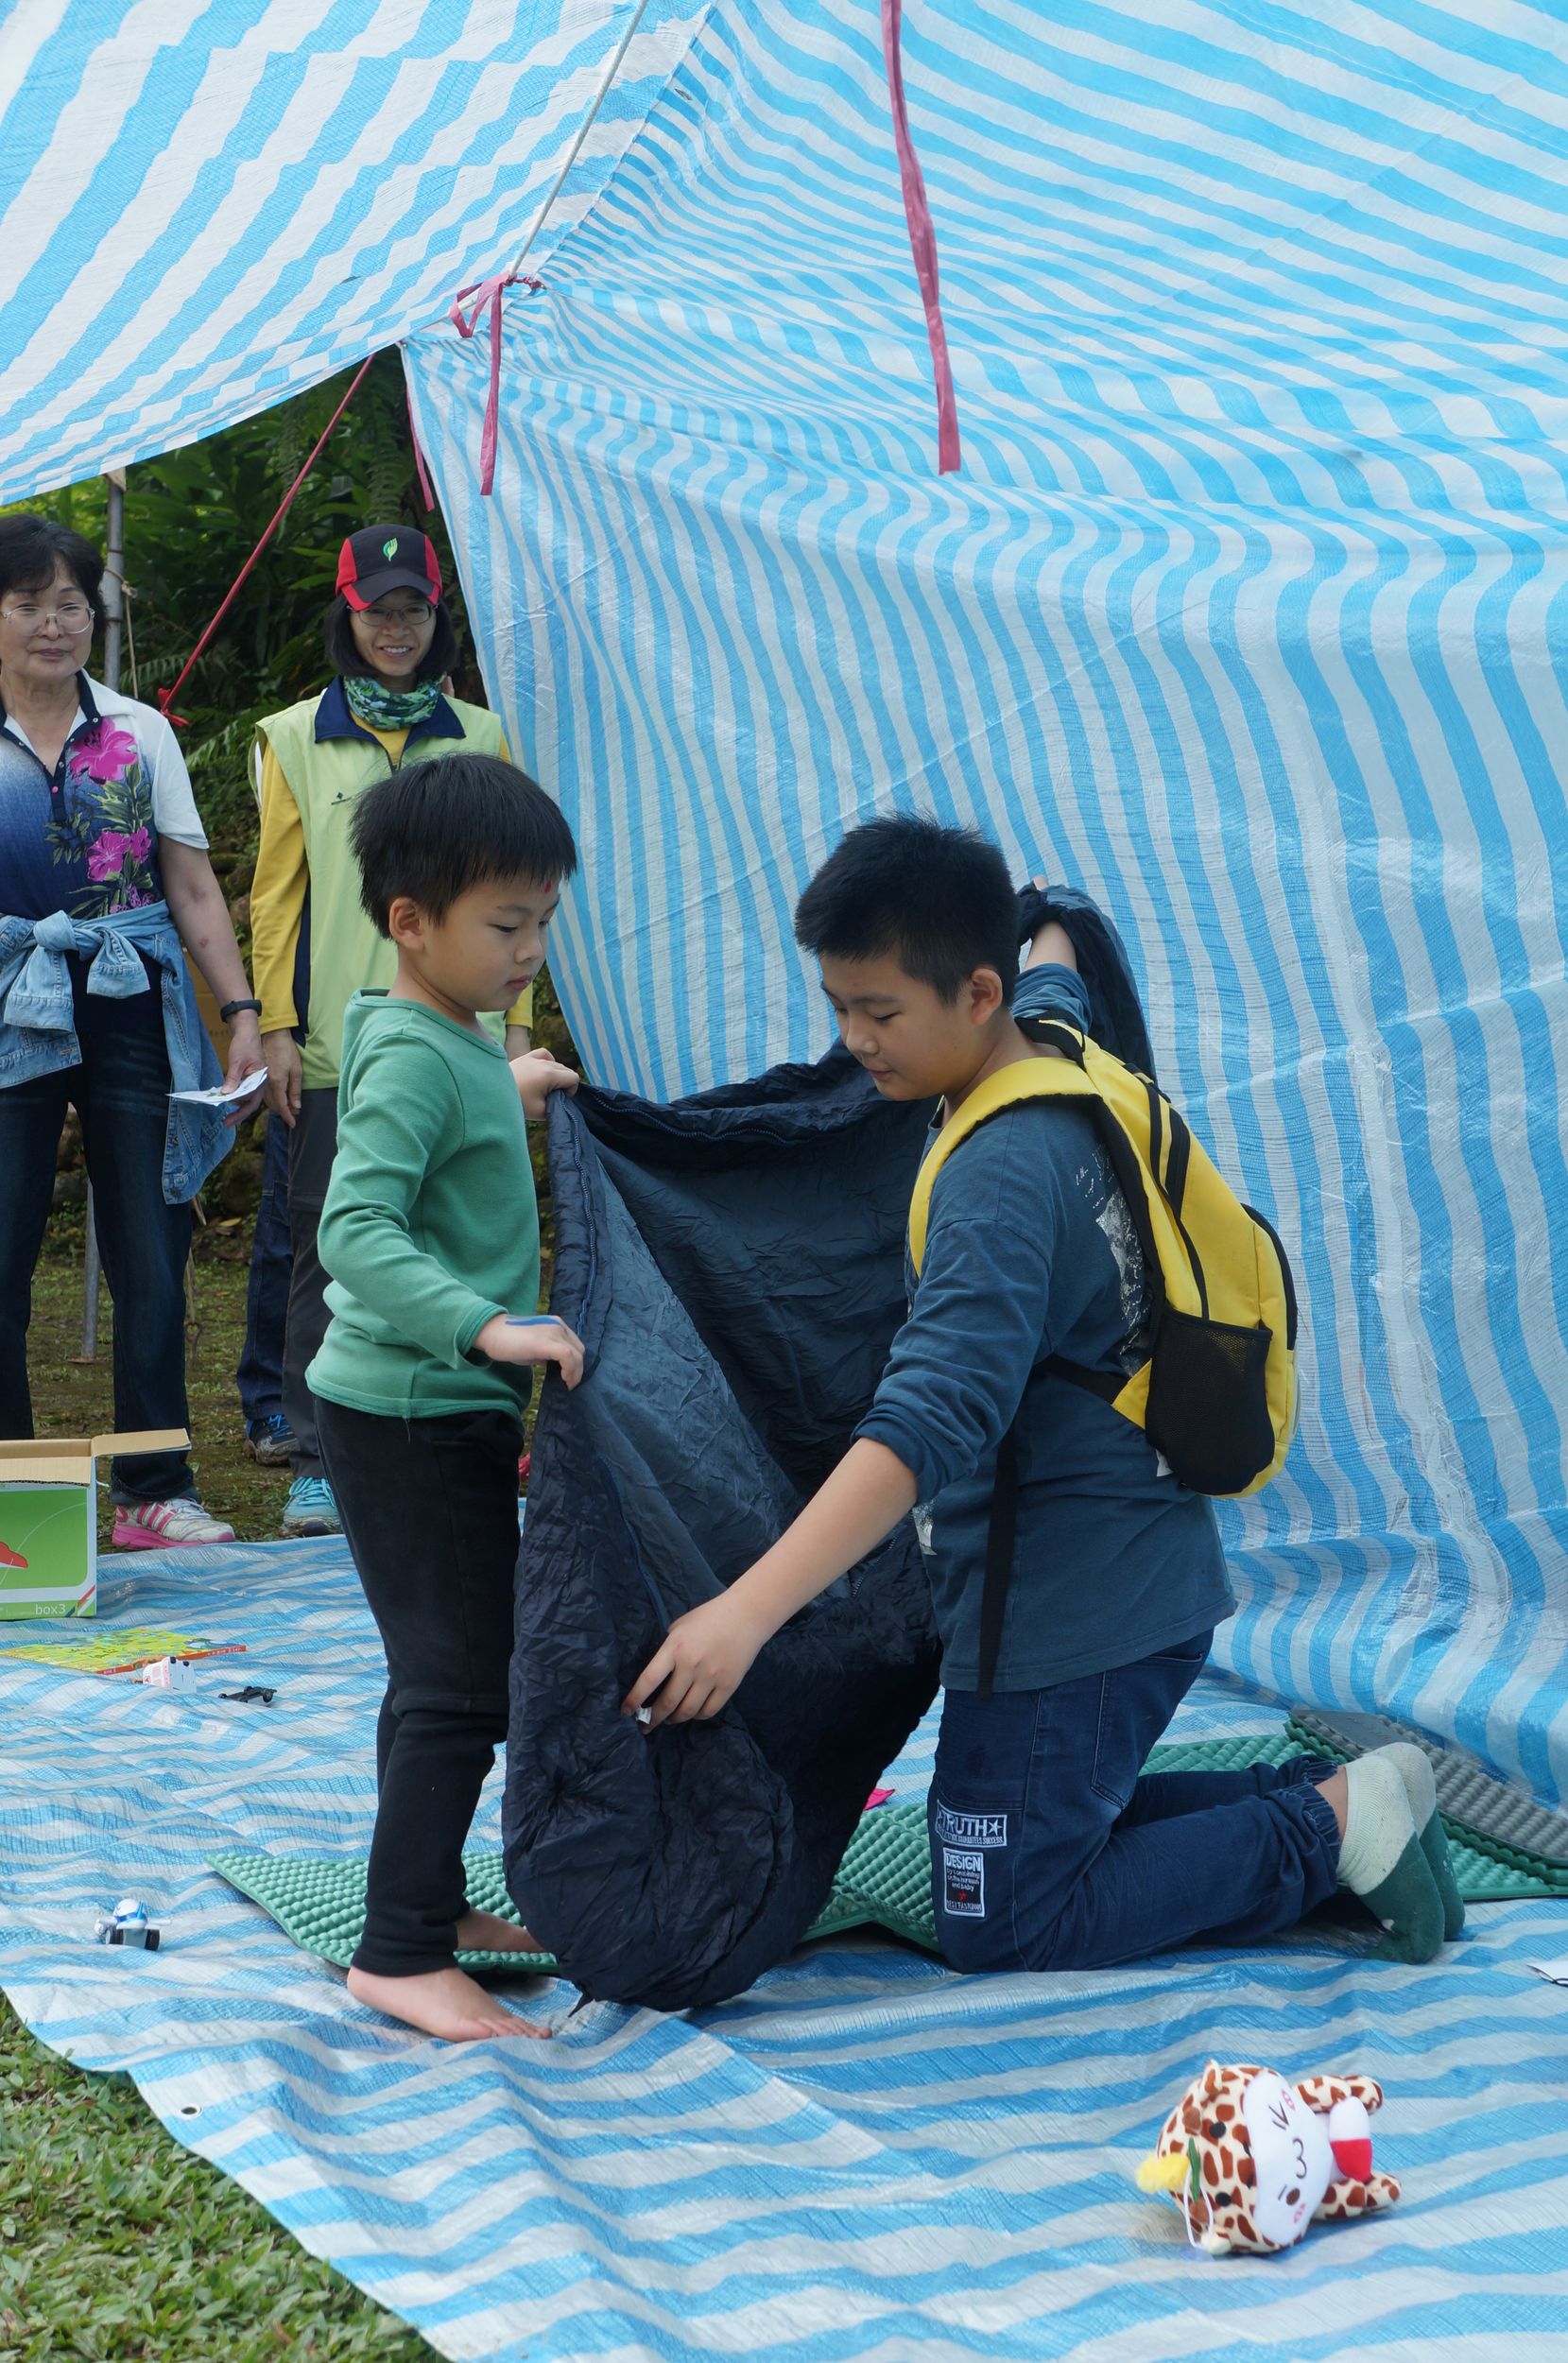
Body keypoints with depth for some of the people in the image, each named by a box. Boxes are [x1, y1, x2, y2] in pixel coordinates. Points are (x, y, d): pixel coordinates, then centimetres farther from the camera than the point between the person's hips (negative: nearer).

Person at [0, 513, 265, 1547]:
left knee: (151, 1254, 0)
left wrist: (243, 1014, 1)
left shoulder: (140, 734, 10)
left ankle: (156, 1492, 9)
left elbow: (195, 889, 9)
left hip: (132, 1012, 1)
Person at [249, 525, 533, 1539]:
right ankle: (317, 1464, 7)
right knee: (331, 1250, 0)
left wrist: (517, 1020, 6)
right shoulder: (296, 739, 7)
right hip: (337, 1042, -1)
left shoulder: (480, 739, 11)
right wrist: (276, 1026, -2)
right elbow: (276, 891, 5)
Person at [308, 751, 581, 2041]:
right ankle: (400, 1953, -5)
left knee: (445, 1675, 18)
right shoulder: (413, 1056, -20)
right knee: (463, 1682, -10)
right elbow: (355, 1229, -31)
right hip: (411, 1413, -10)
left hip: (447, 1411, 10)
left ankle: (431, 1901, 29)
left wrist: (509, 1101, 27)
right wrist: (489, 1326, -39)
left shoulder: (459, 1043, 11)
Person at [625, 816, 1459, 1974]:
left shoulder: (1002, 1181, -25)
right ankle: (1313, 1795, 16)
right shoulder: (1056, 1046, 2)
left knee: (1002, 1926, 1)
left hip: (1072, 1618, -10)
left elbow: (929, 1426, -35)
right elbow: (1051, 977, 29)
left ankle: (1332, 1826, 1)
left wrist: (746, 1611, -40)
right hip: (1144, 1577, 10)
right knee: (1061, 1833, 25)